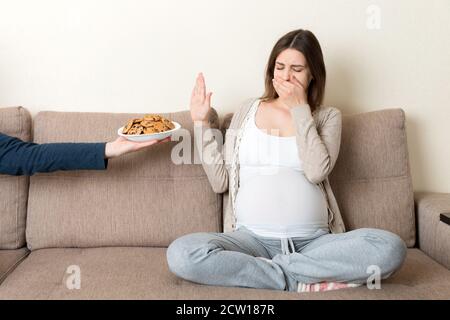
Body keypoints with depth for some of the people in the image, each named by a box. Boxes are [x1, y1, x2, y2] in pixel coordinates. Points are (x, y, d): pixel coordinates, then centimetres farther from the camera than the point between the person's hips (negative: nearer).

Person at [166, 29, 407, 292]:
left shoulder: (328, 116, 11)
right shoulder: (248, 111, 15)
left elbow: (316, 172, -9)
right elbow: (220, 182, 9)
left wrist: (300, 109, -4)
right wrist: (202, 123, 4)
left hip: (313, 241, 0)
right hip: (252, 238, 1)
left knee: (391, 248, -28)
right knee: (182, 254, -30)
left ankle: (275, 271, -18)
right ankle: (300, 282, -19)